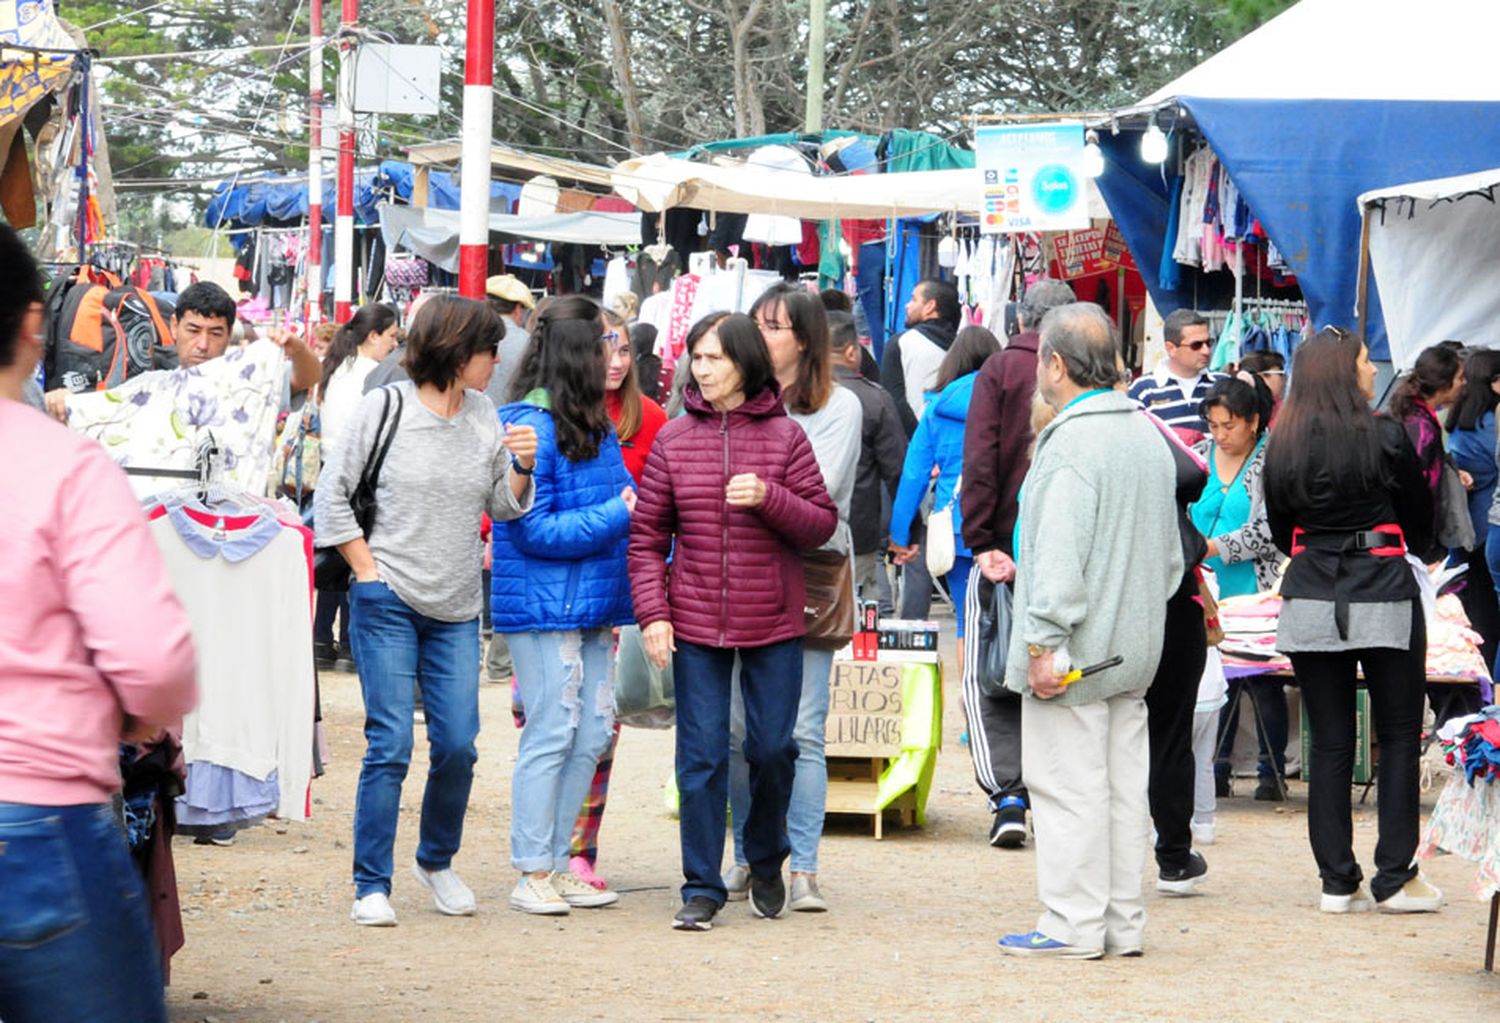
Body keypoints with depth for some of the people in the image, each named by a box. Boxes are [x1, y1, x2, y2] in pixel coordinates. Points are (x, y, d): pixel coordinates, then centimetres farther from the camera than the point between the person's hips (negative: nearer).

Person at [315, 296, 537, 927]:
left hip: (457, 612, 4)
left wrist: (522, 468, -6)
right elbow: (333, 495, 0)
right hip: (388, 604, -4)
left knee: (457, 746, 2)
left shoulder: (484, 416, 7)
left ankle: (437, 862, 25)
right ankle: (371, 886, 2)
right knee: (390, 746, -6)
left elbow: (502, 507, 13)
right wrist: (368, 572, -4)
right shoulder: (386, 409, -5)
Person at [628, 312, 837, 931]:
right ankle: (702, 887, 6)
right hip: (695, 624, 1)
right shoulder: (674, 439, 3)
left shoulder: (784, 436, -1)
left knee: (773, 749, 6)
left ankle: (766, 862, 29)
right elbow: (647, 536, 5)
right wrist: (652, 613, -5)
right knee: (701, 757, 0)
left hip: (774, 623, -1)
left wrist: (770, 497, -18)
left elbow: (822, 526, -1)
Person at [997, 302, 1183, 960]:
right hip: (1133, 652, 9)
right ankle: (1122, 922, 16)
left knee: (1067, 786, -3)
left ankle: (1074, 924, -1)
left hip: (1075, 656, -9)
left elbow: (1060, 557, -23)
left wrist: (1044, 642, -21)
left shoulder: (1071, 444, -17)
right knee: (1123, 784, 12)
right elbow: (1170, 553, 21)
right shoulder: (1148, 436, 13)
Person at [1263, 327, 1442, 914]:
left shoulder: (1283, 446, 3)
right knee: (1399, 738, 6)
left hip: (1311, 601, 4)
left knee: (1329, 743, 7)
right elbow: (1421, 523, 3)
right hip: (1383, 595, -3)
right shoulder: (1384, 437, -8)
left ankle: (1338, 882, 7)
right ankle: (1395, 878, 3)